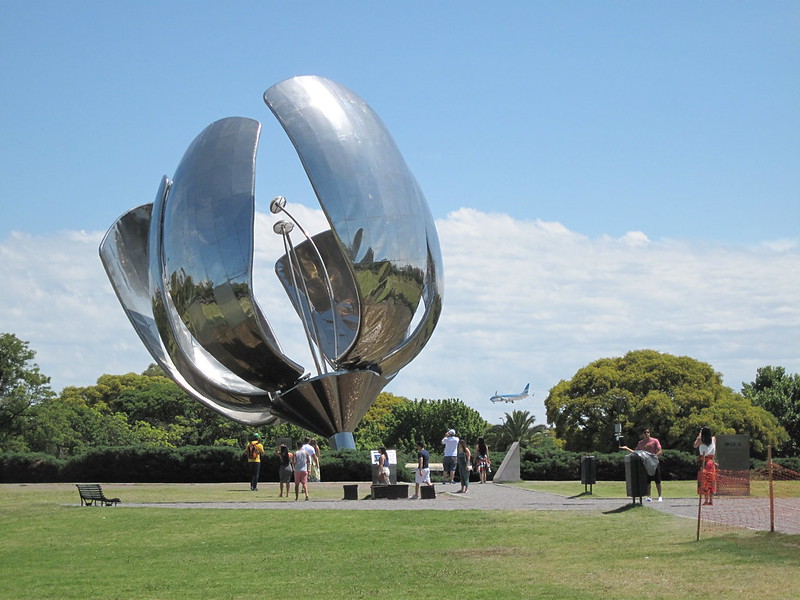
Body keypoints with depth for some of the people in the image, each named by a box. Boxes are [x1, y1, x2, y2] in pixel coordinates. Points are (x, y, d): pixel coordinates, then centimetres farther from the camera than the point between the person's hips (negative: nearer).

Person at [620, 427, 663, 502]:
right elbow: (635, 452, 16)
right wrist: (626, 448, 7)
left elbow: (660, 451, -7)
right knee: (647, 482, 3)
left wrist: (655, 455, -25)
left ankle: (660, 497, 8)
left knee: (657, 481, 1)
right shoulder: (640, 443, 9)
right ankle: (648, 497, 10)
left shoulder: (655, 441, -3)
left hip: (654, 463, -3)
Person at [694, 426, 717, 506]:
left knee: (704, 481, 0)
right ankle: (711, 500, 3)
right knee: (711, 481, 6)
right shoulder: (713, 439, 4)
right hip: (711, 461, 3)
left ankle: (706, 500, -6)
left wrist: (699, 435, 14)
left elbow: (695, 445, 13)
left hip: (703, 462, -3)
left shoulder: (700, 440, -5)